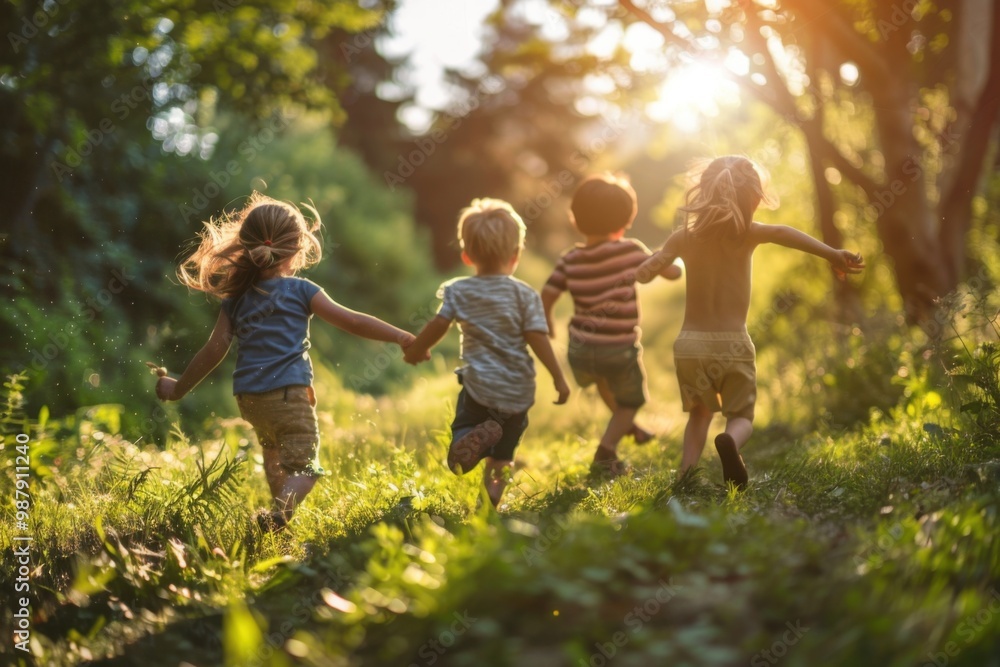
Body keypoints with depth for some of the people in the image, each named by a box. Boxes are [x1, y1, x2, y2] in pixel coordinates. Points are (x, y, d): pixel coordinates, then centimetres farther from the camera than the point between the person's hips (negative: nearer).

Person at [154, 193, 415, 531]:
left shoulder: (235, 300, 11)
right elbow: (351, 321, -4)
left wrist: (178, 388, 21)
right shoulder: (300, 290, 0)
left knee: (273, 450, 30)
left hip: (248, 398, 5)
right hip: (288, 392, -5)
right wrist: (401, 336, 0)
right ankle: (280, 510, -35)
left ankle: (281, 511, 36)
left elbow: (214, 350, 9)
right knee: (304, 465, -8)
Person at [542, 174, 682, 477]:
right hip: (621, 350, -3)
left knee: (601, 377, 37)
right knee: (630, 401, 21)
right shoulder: (630, 250, -11)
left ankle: (628, 427, 50)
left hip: (581, 351, 4)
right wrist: (675, 261, 20)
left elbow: (546, 297, -3)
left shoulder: (570, 259, -3)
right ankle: (606, 450, 2)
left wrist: (548, 327, 17)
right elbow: (672, 272, -3)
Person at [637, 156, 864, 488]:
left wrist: (652, 263, 21)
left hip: (690, 344, 3)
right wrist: (833, 254, -33)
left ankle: (686, 471, 2)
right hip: (733, 344, -3)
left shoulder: (684, 236, 4)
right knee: (741, 416, 13)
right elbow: (783, 233, -24)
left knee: (700, 412, 25)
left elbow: (644, 272, 2)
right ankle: (730, 440, -23)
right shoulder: (746, 233, -4)